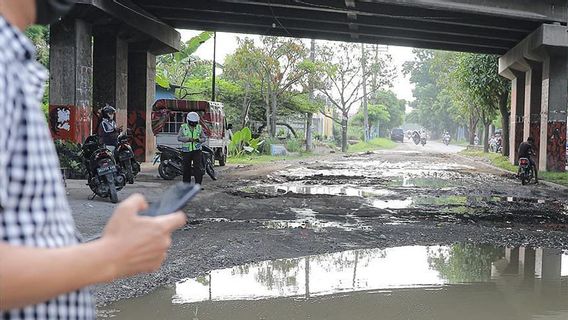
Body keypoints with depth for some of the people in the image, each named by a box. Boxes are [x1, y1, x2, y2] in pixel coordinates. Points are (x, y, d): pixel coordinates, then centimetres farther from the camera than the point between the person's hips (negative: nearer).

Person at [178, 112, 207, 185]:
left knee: (198, 168, -9)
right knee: (186, 168, 7)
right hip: (186, 151, 0)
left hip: (197, 151, 0)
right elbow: (179, 137, -7)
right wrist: (188, 139, -22)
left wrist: (199, 140, -15)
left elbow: (204, 138, 8)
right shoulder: (183, 127, 1)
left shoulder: (199, 127, 5)